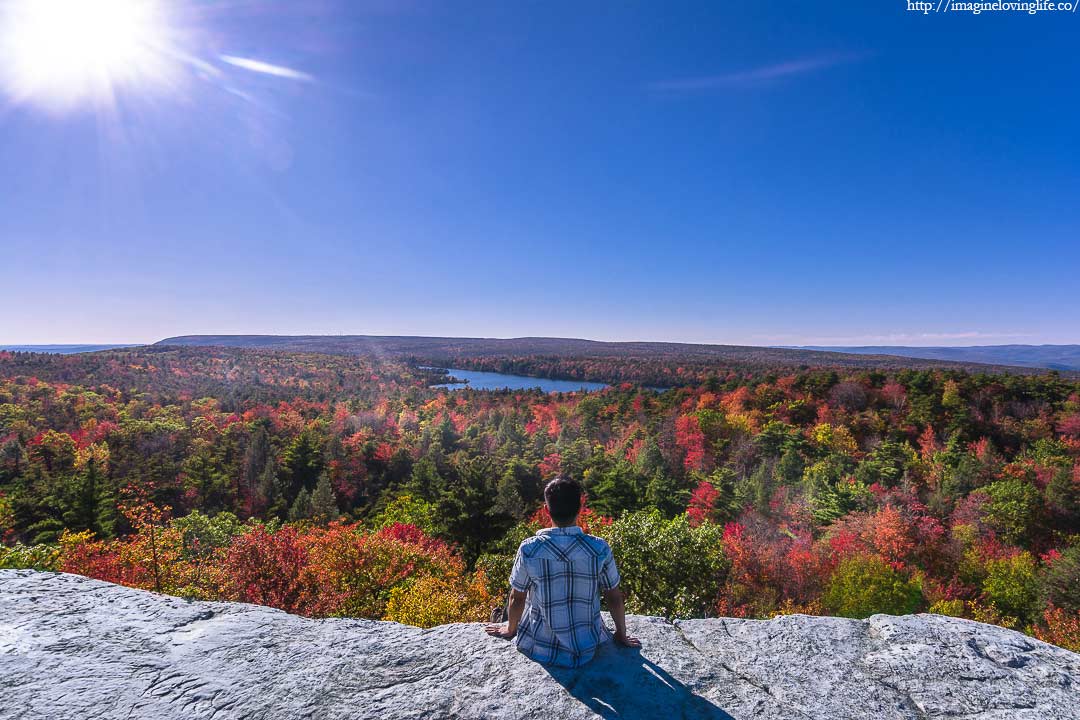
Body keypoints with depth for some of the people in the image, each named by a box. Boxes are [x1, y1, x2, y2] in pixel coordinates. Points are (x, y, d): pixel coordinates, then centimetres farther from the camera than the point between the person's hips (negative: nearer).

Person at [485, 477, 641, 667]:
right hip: (587, 650, 1)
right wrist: (621, 634, 14)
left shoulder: (529, 549, -19)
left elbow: (516, 599, -6)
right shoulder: (599, 548, -17)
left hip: (541, 650, -1)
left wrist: (510, 629, 14)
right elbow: (615, 598, -4)